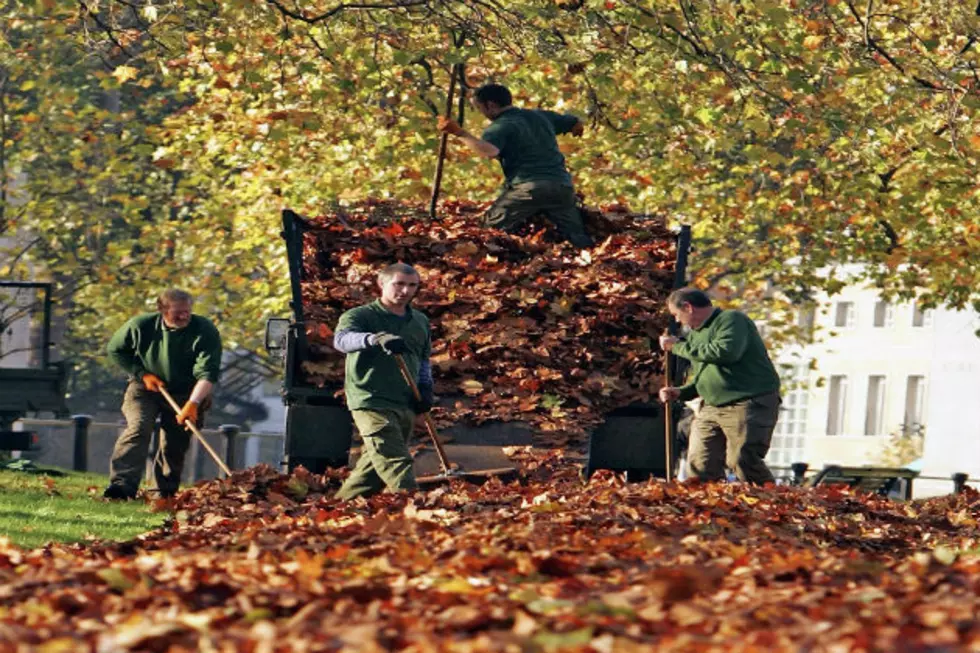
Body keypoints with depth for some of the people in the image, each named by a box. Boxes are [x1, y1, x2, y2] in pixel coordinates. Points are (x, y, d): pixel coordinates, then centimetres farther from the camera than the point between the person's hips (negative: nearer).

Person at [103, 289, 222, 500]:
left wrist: (193, 403, -41)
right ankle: (122, 485, -32)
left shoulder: (205, 331, -21)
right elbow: (115, 350, 2)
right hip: (144, 388, 0)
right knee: (138, 428, -21)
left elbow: (208, 372, -28)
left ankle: (164, 492, 15)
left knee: (175, 444, -1)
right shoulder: (141, 325, -15)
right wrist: (143, 374, -8)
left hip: (185, 394, 0)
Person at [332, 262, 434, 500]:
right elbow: (342, 339, -26)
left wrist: (425, 387, 8)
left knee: (375, 467, 12)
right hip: (372, 402, -7)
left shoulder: (420, 321, 17)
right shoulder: (360, 316, -4)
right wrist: (376, 339, -45)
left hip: (406, 406, 7)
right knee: (396, 464, -17)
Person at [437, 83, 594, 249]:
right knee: (576, 236, 7)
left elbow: (490, 151, -23)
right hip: (563, 185, 5)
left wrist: (460, 133, -20)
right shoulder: (541, 116, 20)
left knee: (492, 227, 5)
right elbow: (577, 124, 33)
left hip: (528, 187, -5)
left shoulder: (500, 126, -1)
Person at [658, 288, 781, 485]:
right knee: (699, 465, -1)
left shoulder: (731, 320, -6)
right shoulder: (695, 333, 21)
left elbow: (726, 351, -26)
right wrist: (681, 392, 9)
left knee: (742, 461, -17)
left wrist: (679, 347, -16)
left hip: (749, 404, -9)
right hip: (712, 407, 9)